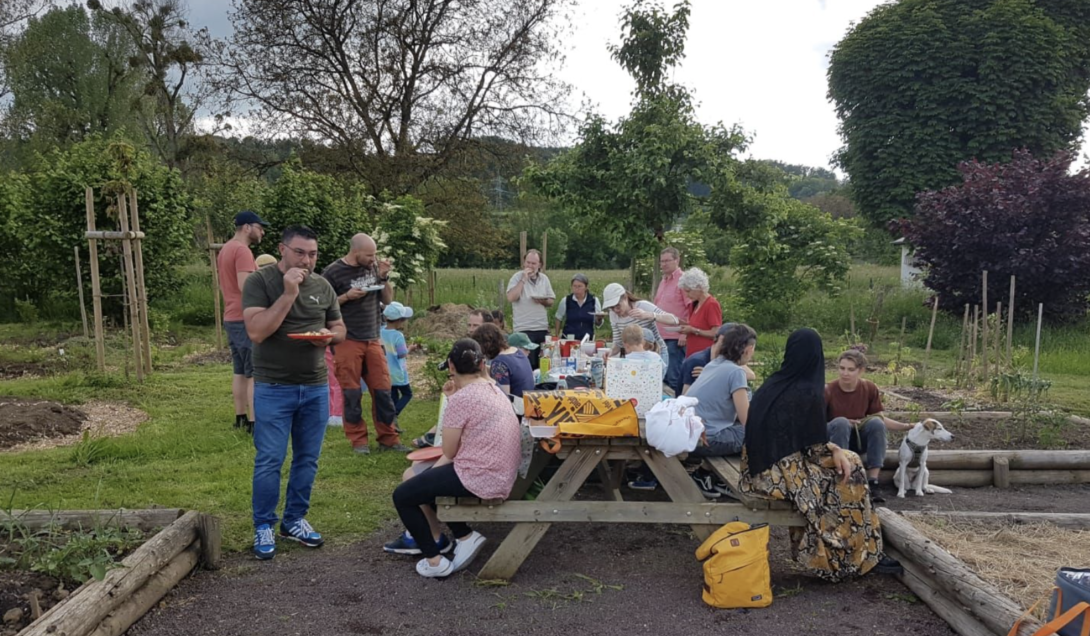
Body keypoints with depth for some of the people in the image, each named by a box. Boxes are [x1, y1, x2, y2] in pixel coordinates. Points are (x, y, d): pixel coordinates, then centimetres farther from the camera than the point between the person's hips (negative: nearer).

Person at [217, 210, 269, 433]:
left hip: (231, 318, 10)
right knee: (255, 373, -7)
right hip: (245, 319, -10)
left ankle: (240, 417, 20)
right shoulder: (242, 250, -16)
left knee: (240, 371, 14)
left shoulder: (225, 249, 17)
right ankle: (253, 421, -7)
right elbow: (245, 287, -26)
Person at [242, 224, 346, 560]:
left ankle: (295, 520, 26)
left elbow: (339, 328, 15)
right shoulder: (260, 282, -8)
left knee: (307, 459, 11)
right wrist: (289, 293, -22)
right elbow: (256, 331, -19)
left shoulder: (322, 286, 6)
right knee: (269, 461, 0)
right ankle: (264, 527, 16)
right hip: (274, 389, -4)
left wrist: (329, 336, -9)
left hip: (316, 388, 4)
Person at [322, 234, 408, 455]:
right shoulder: (333, 272, -8)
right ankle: (358, 440, 11)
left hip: (373, 339, 4)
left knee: (382, 390, 3)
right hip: (347, 341, -4)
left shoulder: (374, 266, 5)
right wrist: (346, 297, -15)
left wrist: (384, 277, -4)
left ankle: (389, 439, 11)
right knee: (352, 393, 1)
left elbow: (388, 300, 12)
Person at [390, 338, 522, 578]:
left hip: (480, 480, -9)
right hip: (501, 476, 9)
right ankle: (465, 537, 21)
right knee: (427, 479, 27)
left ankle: (435, 561, 10)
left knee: (402, 496, 5)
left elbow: (449, 452, -9)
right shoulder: (493, 390, 8)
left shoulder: (460, 398, -17)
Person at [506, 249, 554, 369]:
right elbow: (511, 298, -21)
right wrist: (524, 279, -19)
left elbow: (552, 301, 13)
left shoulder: (544, 278, 9)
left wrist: (543, 301, -10)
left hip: (542, 328, 5)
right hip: (523, 329, -5)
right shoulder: (517, 277, -6)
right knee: (527, 365, -6)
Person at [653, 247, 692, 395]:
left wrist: (685, 334, -16)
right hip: (661, 336, 8)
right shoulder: (663, 281, 18)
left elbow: (691, 308, -12)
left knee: (673, 377, -6)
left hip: (676, 337, -8)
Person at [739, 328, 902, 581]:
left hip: (761, 467, 7)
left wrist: (831, 448, 13)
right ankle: (861, 557, 23)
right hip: (783, 472, -7)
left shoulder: (772, 384, 6)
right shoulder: (808, 393, -15)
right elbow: (815, 445, -11)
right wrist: (836, 451, 7)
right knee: (849, 470, 13)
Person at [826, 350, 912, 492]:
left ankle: (872, 481, -24)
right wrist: (846, 424, -32)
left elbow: (879, 418, 4)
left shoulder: (870, 388, -8)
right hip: (834, 439, -3)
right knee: (841, 422, -33)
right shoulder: (828, 391, -19)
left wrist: (905, 426, -9)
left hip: (858, 438, 3)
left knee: (876, 422, -25)